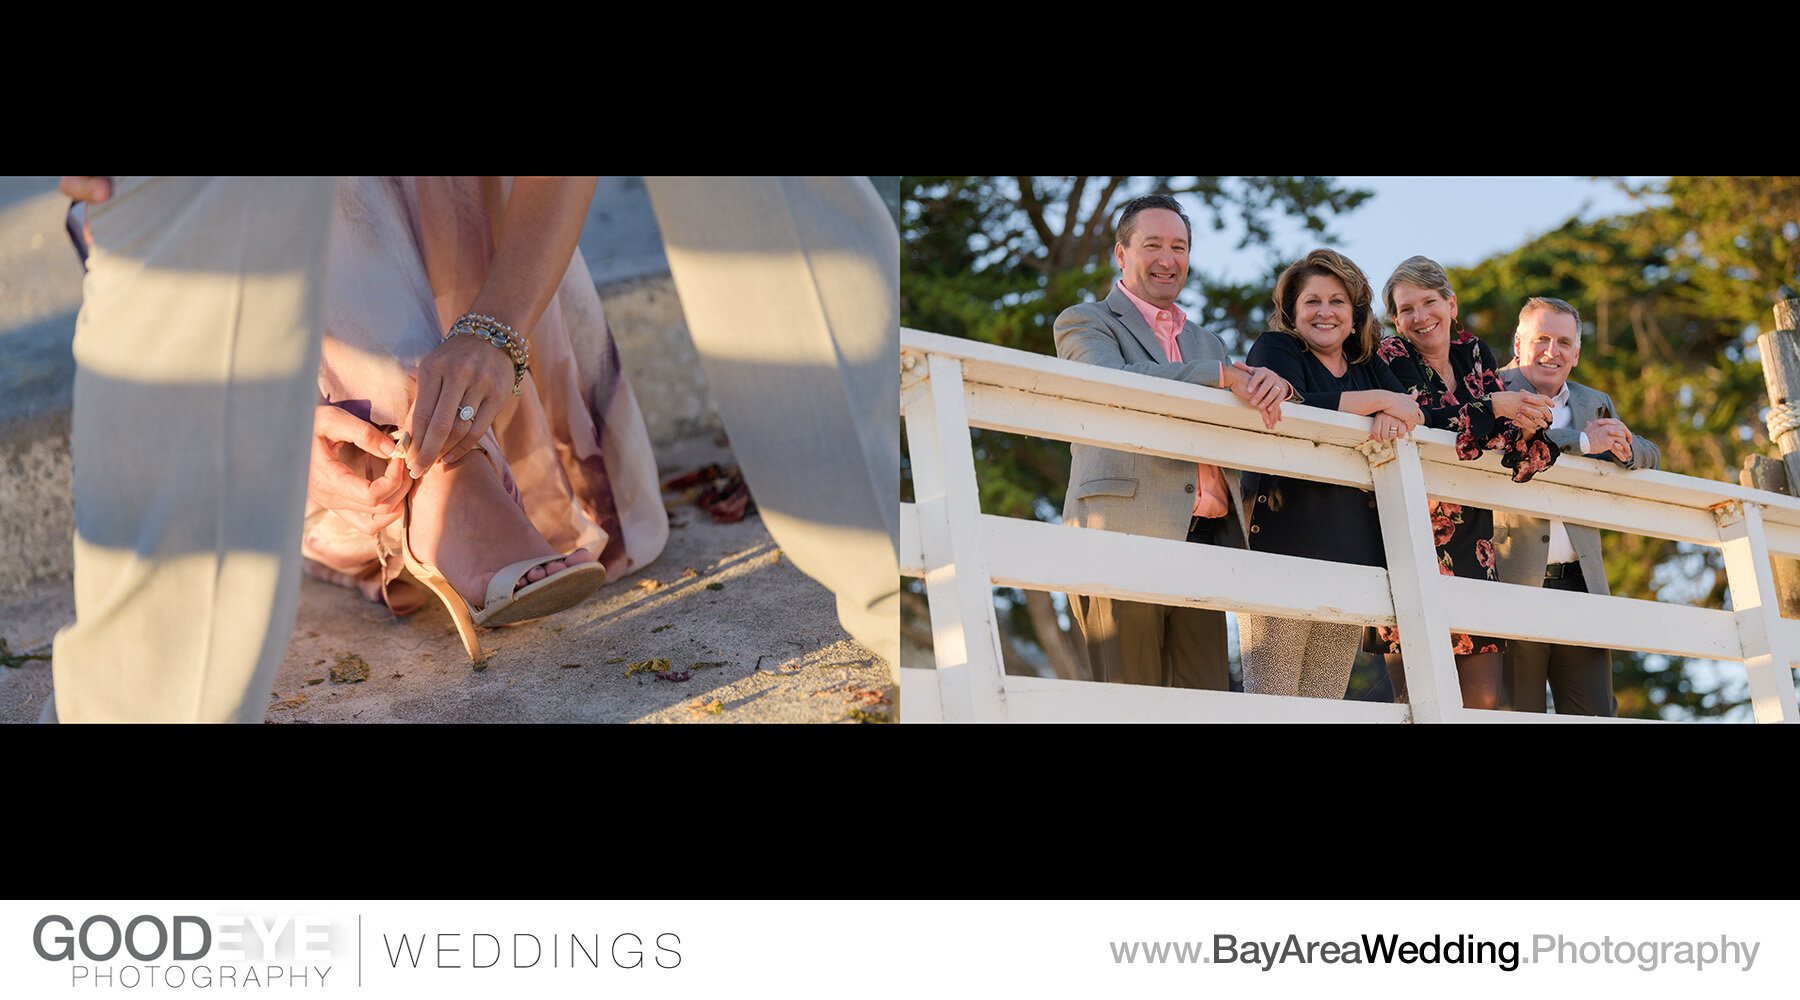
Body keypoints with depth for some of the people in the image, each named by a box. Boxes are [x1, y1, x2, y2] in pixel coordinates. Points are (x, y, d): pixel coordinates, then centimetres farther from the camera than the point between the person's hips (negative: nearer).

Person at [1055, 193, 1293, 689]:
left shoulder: (1207, 342, 28)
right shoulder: (1083, 323, 10)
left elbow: (1251, 426, 19)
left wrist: (1273, 386, -5)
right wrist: (1223, 375, -16)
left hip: (1206, 539, 6)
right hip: (1125, 535, -5)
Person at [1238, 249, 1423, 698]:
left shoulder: (1368, 366, 20)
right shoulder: (1274, 349, 4)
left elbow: (1417, 412, 8)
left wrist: (1394, 418, -15)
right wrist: (1377, 400, -11)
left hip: (1353, 553, 5)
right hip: (1283, 541, -5)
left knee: (1325, 701, 3)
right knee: (1271, 703, -9)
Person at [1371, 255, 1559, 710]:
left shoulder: (1473, 353, 14)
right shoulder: (1392, 357, -1)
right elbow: (1419, 421, -20)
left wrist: (1527, 424, -17)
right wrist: (1494, 407, -17)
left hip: (1472, 549, 5)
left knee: (1482, 699, -1)